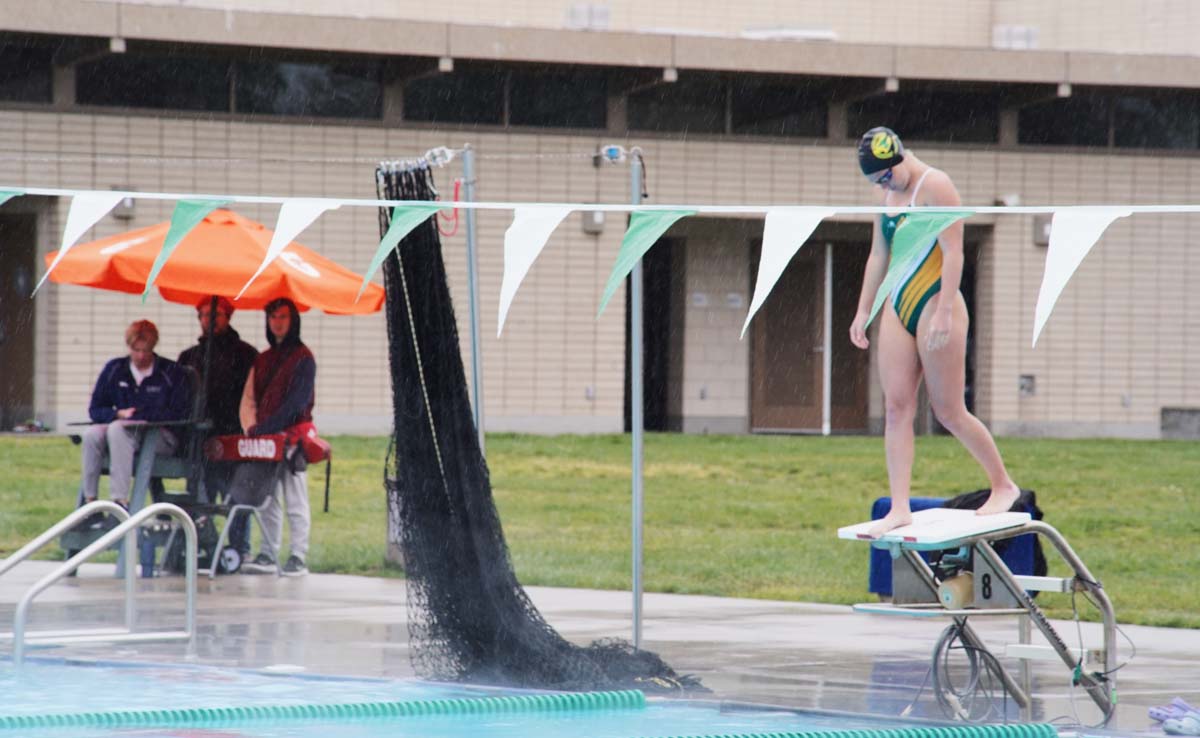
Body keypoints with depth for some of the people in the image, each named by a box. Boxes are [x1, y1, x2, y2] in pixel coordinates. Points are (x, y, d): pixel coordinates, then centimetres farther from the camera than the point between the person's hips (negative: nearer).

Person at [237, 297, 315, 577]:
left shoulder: (302, 358, -3)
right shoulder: (263, 360, 19)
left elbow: (296, 401, -12)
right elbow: (249, 399, 18)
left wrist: (266, 427, -17)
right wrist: (251, 427, 1)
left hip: (292, 437, -7)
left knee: (295, 501, -5)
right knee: (266, 501, 7)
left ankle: (298, 558, -6)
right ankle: (267, 555, 10)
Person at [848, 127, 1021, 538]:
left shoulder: (935, 186, -11)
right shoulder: (888, 195, 15)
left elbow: (953, 252, -17)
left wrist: (944, 314, -22)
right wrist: (863, 311, 18)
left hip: (935, 305, -8)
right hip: (898, 310, 8)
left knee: (948, 412, -3)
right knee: (897, 409, -2)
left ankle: (1003, 486, 13)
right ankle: (900, 508, -5)